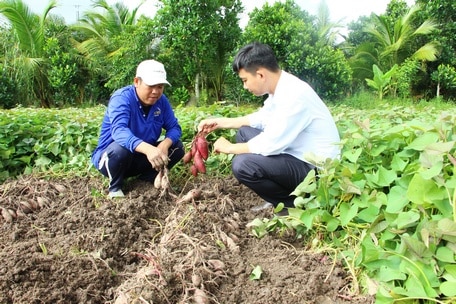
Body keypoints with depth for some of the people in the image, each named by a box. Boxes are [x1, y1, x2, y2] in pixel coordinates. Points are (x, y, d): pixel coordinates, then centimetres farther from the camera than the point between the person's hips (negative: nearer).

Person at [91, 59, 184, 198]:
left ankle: (146, 179, 5)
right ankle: (115, 188, -9)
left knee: (177, 146, -10)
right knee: (121, 148, -38)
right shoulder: (121, 98, -25)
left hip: (141, 157, 5)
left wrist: (164, 145, -32)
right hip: (110, 156, -5)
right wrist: (148, 148, -60)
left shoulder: (161, 101, -7)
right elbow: (118, 130, -42)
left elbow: (174, 127, -8)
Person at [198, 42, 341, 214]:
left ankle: (295, 205, -1)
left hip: (316, 168, -10)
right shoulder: (280, 88, 2)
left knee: (242, 164, -25)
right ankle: (278, 199, 14)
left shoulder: (293, 95, -27)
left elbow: (269, 145, -26)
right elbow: (260, 118, 19)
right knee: (244, 133, 13)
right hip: (298, 154, 10)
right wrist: (220, 122, 14)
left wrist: (229, 148, -10)